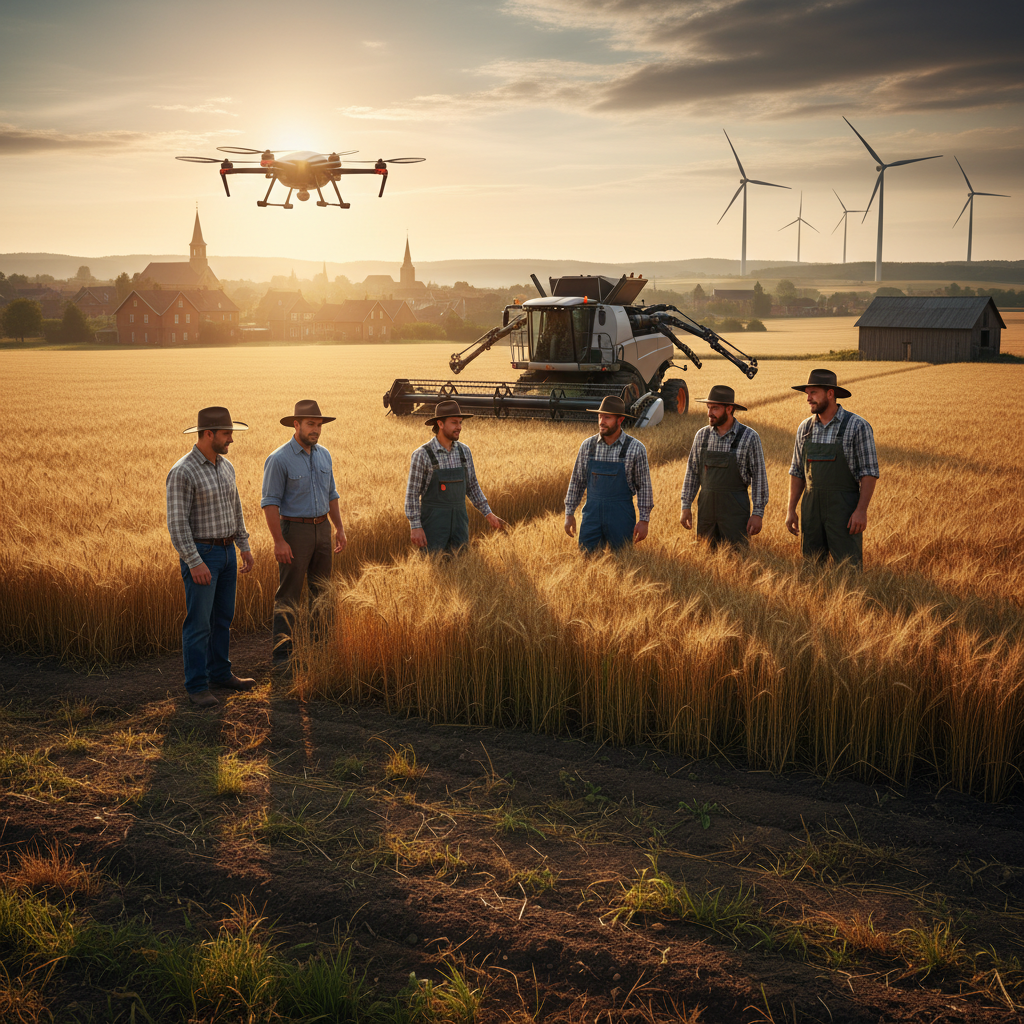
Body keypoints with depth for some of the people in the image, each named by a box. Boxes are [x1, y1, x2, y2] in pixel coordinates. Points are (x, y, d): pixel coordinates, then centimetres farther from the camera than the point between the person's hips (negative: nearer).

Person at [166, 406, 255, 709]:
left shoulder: (225, 467, 7)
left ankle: (220, 674, 27)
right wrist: (194, 563, -24)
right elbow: (176, 522, -20)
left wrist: (245, 547, 14)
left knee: (223, 616, 15)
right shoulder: (182, 473, -18)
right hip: (199, 554, -8)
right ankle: (197, 687, 2)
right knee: (199, 622, -5)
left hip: (226, 552, 8)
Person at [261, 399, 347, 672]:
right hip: (295, 529, -7)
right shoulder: (279, 459, -13)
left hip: (322, 528, 7)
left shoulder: (324, 455, 8)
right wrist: (278, 542, -18)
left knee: (321, 592, 12)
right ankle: (282, 655, 1)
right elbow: (270, 503, -14)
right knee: (288, 595, -4)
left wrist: (339, 528, 12)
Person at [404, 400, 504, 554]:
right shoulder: (422, 454, -12)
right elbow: (412, 493, -10)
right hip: (432, 522, -5)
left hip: (458, 522, 5)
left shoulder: (464, 451, 3)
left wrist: (488, 514, 5)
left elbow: (472, 486, 13)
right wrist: (415, 527, -17)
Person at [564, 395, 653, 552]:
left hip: (621, 517, -2)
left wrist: (644, 520, -5)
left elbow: (644, 486, -2)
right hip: (592, 514, 2)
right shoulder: (588, 446, 3)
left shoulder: (635, 448, -4)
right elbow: (577, 481, 10)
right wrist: (569, 513, 7)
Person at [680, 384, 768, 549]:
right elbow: (692, 472, 11)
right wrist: (685, 506, 6)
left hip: (735, 509, -4)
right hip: (706, 506, 4)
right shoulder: (702, 435, 6)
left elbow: (759, 477, -4)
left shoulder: (749, 437, -5)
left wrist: (758, 513, -8)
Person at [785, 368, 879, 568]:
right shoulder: (805, 428, 9)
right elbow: (797, 471, 14)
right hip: (811, 507, 5)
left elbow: (870, 472, -8)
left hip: (844, 509, -5)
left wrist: (861, 510, -17)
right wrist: (791, 510, 7)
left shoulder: (858, 426, -7)